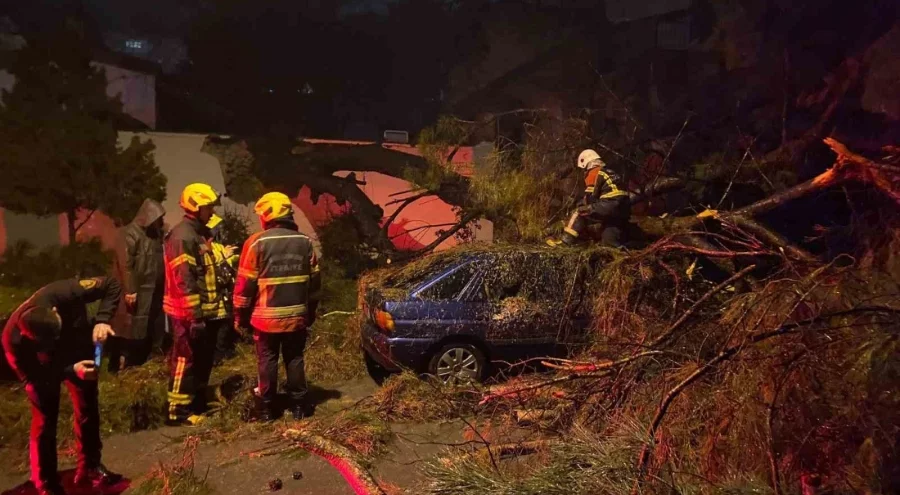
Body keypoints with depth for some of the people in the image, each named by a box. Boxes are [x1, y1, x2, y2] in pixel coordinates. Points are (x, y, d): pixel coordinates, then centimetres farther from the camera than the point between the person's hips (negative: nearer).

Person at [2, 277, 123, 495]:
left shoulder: (64, 293, -42)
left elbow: (111, 285, -30)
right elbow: (31, 377, -26)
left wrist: (102, 320, -43)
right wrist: (71, 371, -41)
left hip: (80, 353, 2)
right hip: (43, 369, -2)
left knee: (88, 411, 9)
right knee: (44, 422, -2)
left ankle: (90, 467, 27)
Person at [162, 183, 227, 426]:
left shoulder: (201, 234, 15)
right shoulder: (182, 236, -17)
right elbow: (184, 281, -22)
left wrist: (215, 308, 20)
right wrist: (195, 315, -23)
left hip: (206, 311, 10)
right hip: (189, 314, -10)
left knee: (204, 359, 16)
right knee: (185, 360, -1)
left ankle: (198, 404, 28)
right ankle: (178, 411, 8)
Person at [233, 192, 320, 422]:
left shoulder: (257, 242, -10)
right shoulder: (305, 242, 3)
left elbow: (245, 283, -7)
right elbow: (314, 280, 8)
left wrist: (240, 316, 3)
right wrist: (310, 312, 18)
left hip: (267, 316, -3)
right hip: (297, 315, 3)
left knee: (268, 360, 7)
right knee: (295, 359, 12)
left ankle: (266, 408, 14)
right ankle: (298, 405, 17)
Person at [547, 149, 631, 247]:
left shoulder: (593, 173, 2)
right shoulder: (609, 173, 30)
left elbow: (590, 196, -1)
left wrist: (581, 208, 16)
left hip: (609, 205, -8)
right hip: (624, 209, 8)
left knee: (579, 214, -1)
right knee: (610, 242, 16)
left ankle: (566, 241, -6)